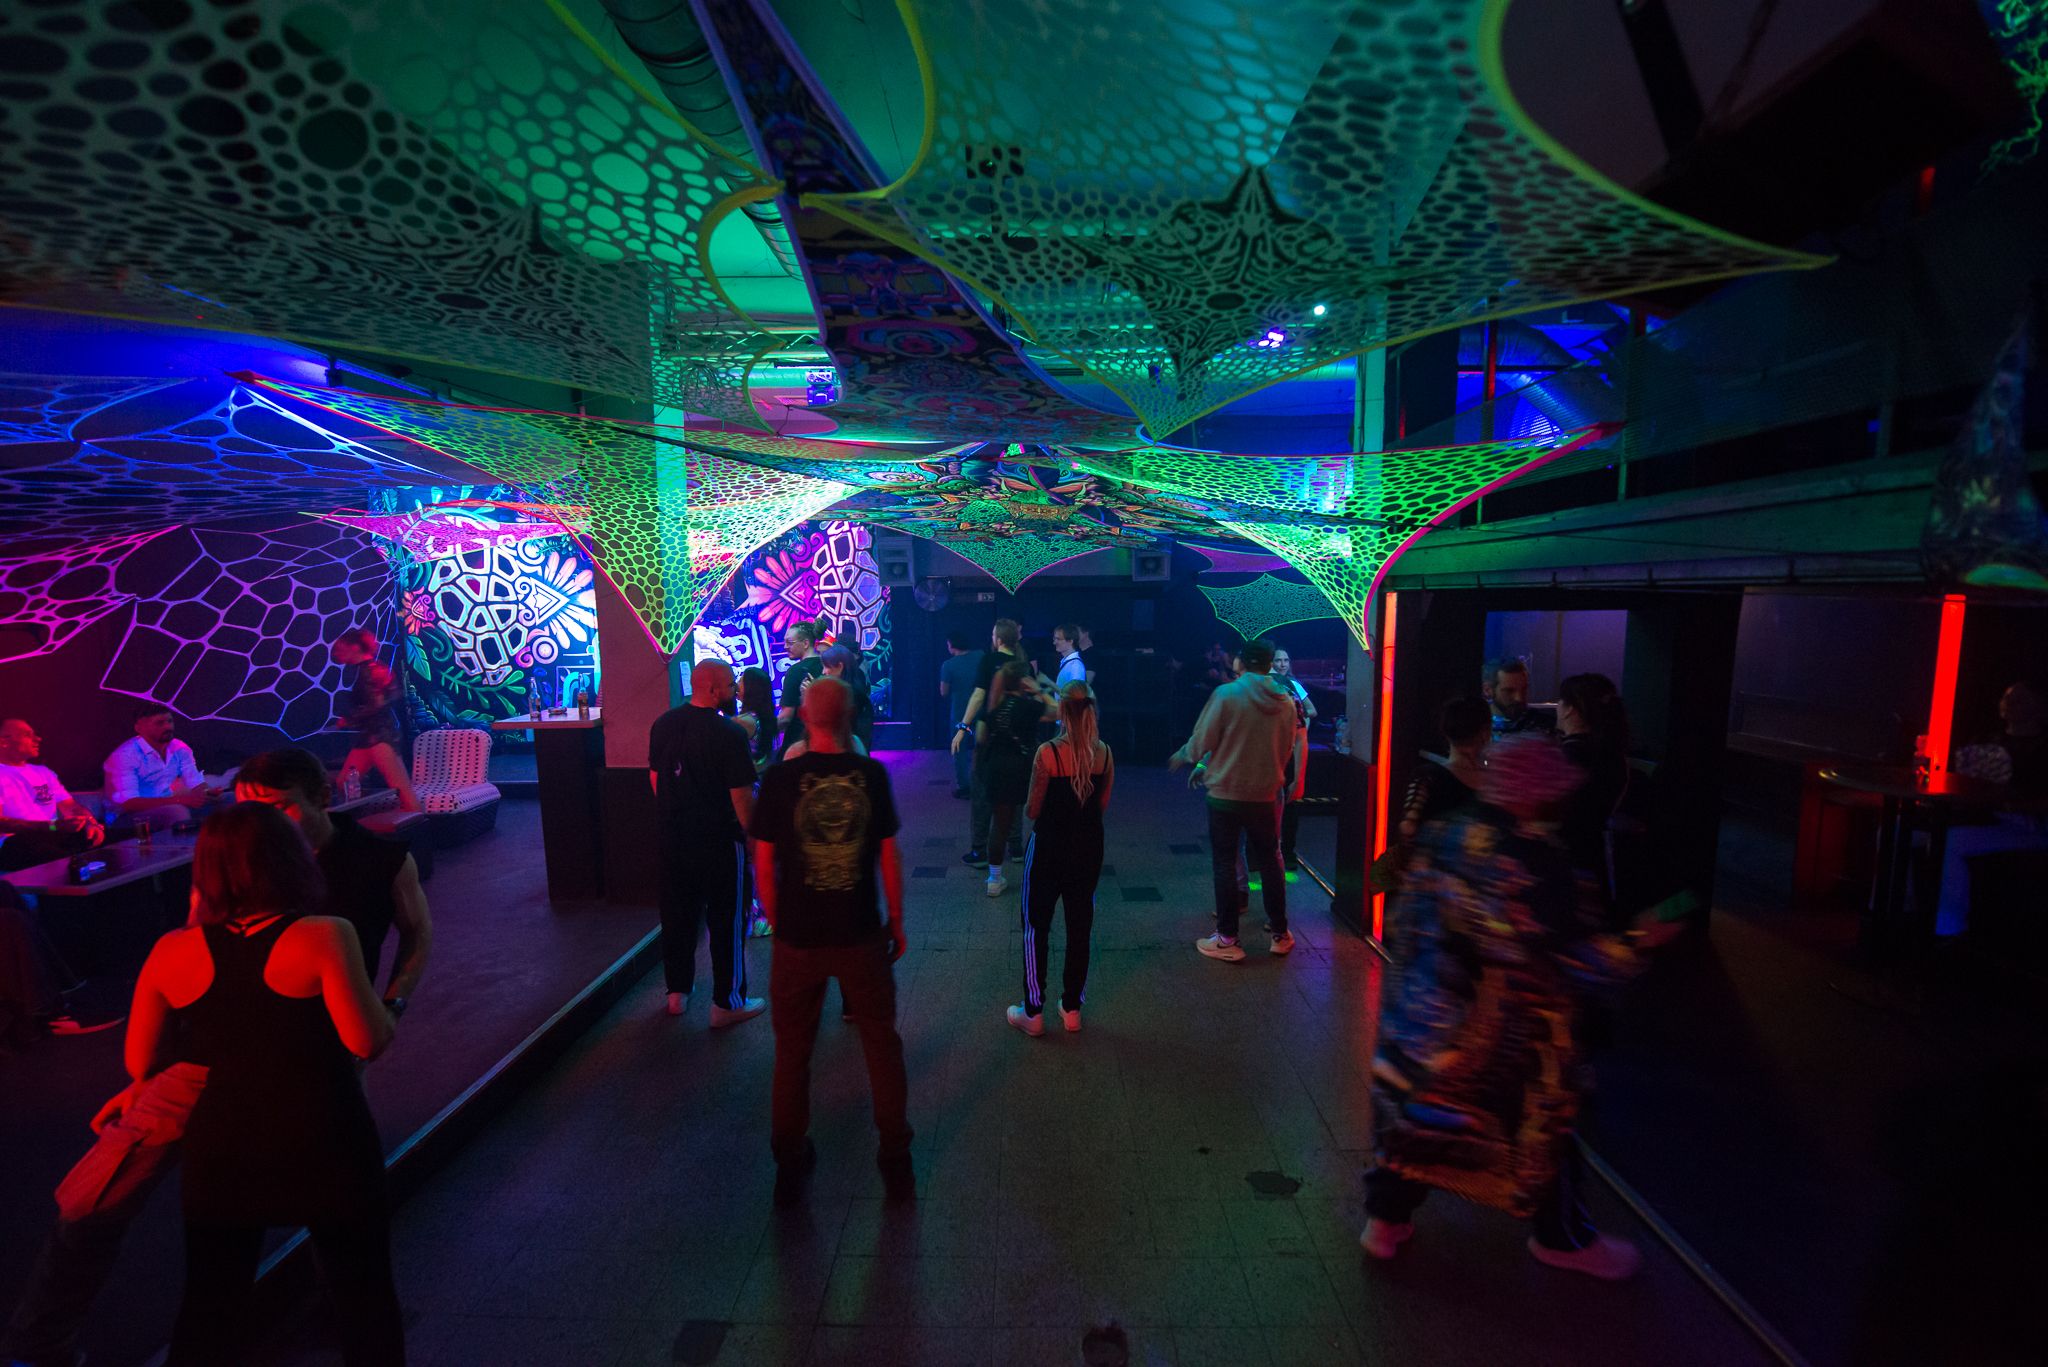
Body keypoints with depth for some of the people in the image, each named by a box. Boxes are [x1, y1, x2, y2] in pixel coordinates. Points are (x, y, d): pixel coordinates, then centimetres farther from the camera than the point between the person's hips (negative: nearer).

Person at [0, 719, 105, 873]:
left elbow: (71, 807, 19)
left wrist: (90, 823, -5)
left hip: (53, 836, 6)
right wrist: (52, 825, -23)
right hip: (18, 842, -6)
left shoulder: (42, 772, 25)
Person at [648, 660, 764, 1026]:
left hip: (674, 838, 6)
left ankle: (677, 991, 34)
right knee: (727, 921, 7)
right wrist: (752, 837, -7)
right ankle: (727, 1003, 16)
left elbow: (655, 775, 10)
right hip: (719, 841, -6)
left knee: (677, 914, 19)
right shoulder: (728, 733, -20)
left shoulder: (663, 724, 0)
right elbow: (742, 796, -19)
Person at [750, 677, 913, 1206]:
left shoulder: (779, 779, -9)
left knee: (792, 1052, 17)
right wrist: (896, 922, 10)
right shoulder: (871, 775, -7)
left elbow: (764, 865, -4)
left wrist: (777, 923, 10)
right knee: (882, 1045, 15)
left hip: (798, 938, 0)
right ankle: (896, 1163, 26)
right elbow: (889, 856, -1)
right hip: (861, 935, 0)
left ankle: (789, 1167, 31)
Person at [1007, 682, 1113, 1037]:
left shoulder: (1048, 753, -20)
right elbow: (1103, 806, 2)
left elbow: (1034, 810, -13)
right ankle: (1072, 1009, 27)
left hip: (1049, 848, -4)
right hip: (1089, 848, 4)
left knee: (1036, 928, 10)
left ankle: (1033, 1014, 18)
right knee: (1079, 928, 16)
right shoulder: (1105, 754, -6)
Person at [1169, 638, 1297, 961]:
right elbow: (1285, 751, 10)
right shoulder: (1285, 701, 0)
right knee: (1270, 863, 16)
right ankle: (1280, 935, 26)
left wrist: (1184, 756, 13)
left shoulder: (1226, 694, -13)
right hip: (1266, 795, 3)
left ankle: (1227, 940, 12)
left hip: (1226, 793, -3)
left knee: (1224, 864, 7)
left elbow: (1202, 740, -10)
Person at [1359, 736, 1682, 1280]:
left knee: (1415, 1110, 19)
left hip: (1423, 1012, 5)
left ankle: (1386, 1219, 31)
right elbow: (1568, 959, -19)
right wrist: (1636, 944, -6)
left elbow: (1406, 922, 6)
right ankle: (1563, 1237, 42)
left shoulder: (1442, 837, -3)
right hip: (1507, 1037, -5)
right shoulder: (1536, 858, -22)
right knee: (1541, 1128, 19)